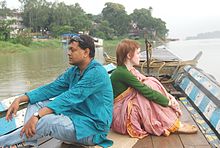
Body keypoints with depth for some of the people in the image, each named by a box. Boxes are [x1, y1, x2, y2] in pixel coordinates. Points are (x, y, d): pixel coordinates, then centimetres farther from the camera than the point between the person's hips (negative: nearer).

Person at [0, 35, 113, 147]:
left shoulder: (97, 72, -20)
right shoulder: (73, 71, 9)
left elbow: (70, 97, -29)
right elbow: (52, 88, 5)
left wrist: (37, 115, -35)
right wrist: (20, 99, -5)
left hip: (93, 127, -9)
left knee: (46, 121, -29)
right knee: (35, 103, 2)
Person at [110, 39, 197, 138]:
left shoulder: (130, 70, 9)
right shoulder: (121, 73, -21)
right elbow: (146, 91, -22)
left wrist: (168, 98, -4)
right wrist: (168, 102, -13)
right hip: (120, 114, -9)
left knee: (151, 82, -5)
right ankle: (174, 126, -11)